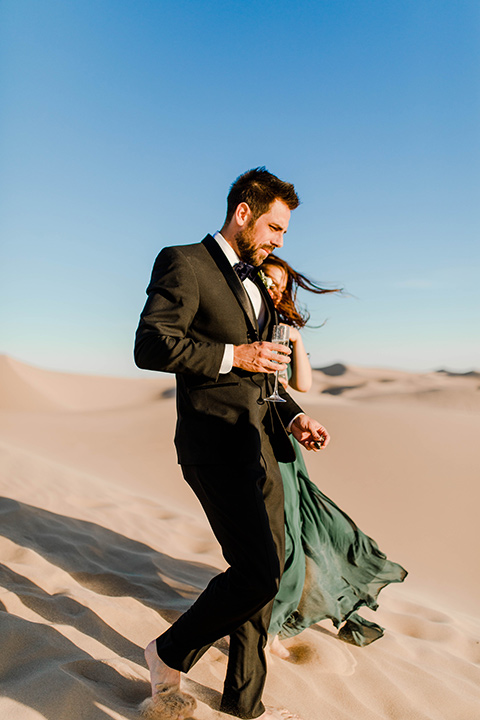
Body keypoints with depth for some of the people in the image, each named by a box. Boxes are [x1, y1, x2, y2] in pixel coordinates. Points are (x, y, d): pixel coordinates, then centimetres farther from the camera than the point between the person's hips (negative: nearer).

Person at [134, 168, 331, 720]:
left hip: (259, 447, 9)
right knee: (259, 573, -12)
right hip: (214, 446, -9)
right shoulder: (184, 263, -5)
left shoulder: (256, 287, 20)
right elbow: (150, 347, -17)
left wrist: (292, 416, 10)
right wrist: (234, 355, -15)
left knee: (267, 572, 13)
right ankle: (170, 652, 17)